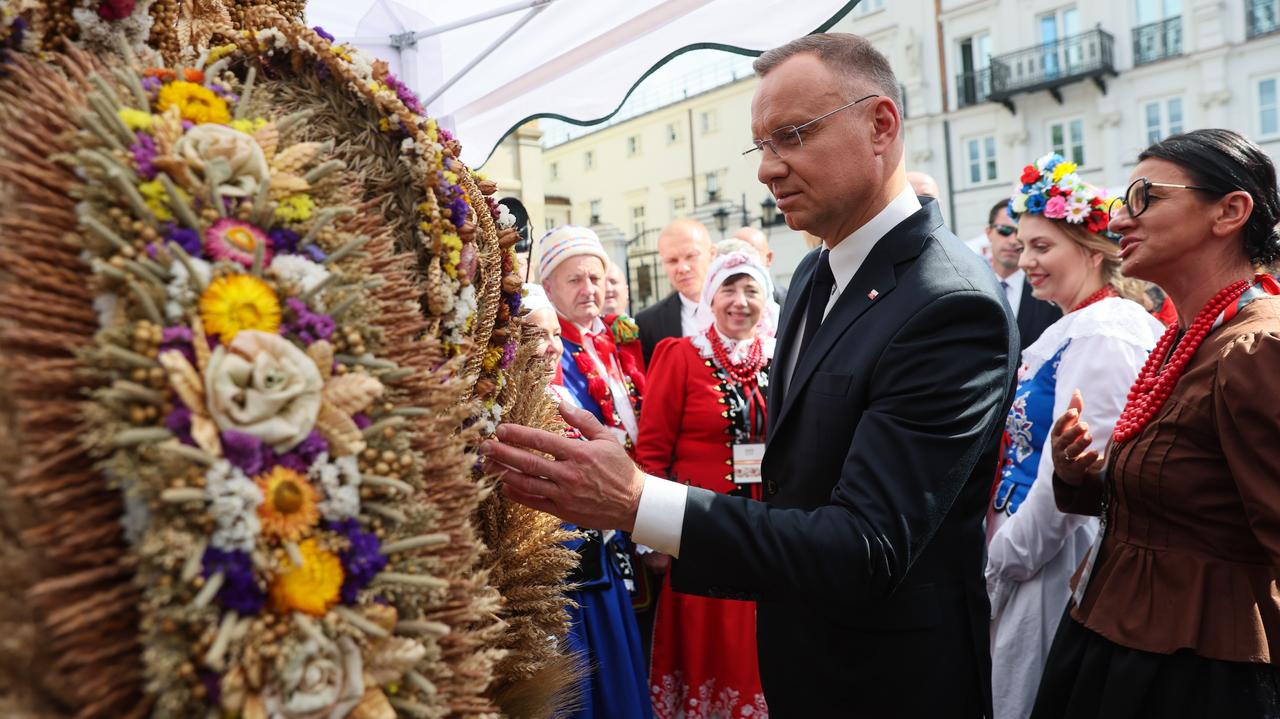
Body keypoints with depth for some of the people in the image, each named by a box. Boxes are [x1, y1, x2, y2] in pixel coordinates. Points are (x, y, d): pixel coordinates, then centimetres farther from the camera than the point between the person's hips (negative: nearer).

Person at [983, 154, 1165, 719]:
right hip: (1028, 555, 9)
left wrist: (1006, 554, -13)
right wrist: (1003, 545, 13)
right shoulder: (1073, 329, 11)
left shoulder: (1099, 334, -18)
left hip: (1057, 564, -9)